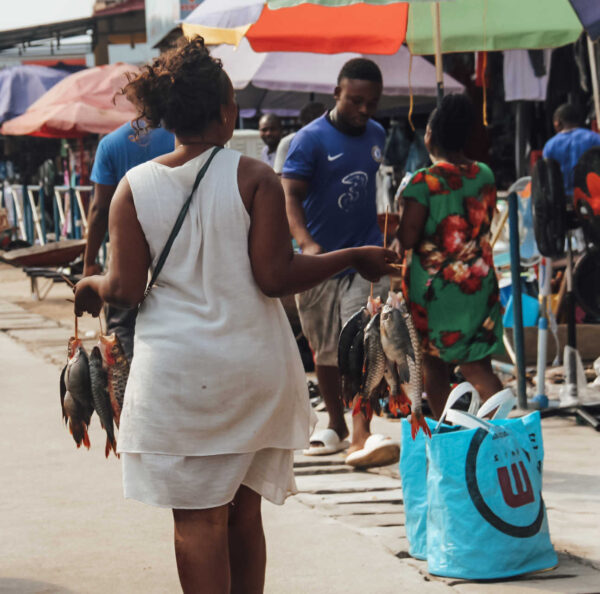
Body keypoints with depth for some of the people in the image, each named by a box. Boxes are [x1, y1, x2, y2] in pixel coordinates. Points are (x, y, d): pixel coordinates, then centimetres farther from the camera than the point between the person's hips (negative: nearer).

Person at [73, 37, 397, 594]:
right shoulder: (253, 177, -6)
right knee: (243, 509, 13)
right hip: (254, 367, 1)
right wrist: (353, 259, 1)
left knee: (198, 516, 2)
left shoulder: (134, 187, -2)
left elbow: (125, 289, -5)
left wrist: (89, 285, 18)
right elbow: (274, 277, -11)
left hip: (177, 371, 0)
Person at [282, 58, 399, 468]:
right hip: (320, 261, -2)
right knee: (325, 350, 11)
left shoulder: (376, 135, 9)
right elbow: (290, 195, -17)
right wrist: (306, 242, -33)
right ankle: (336, 427, 29)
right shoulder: (311, 139, -8)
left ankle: (363, 435, -21)